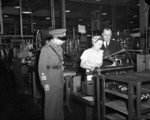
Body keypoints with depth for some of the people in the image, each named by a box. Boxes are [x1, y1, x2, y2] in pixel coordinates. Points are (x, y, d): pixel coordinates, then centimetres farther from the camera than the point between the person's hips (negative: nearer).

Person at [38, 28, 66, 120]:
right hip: (51, 82, -7)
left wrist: (62, 78, 11)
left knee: (60, 103, 15)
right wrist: (45, 83, -14)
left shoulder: (59, 48, 9)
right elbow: (41, 67, -13)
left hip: (60, 81, 7)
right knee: (51, 103, 4)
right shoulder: (46, 49, -14)